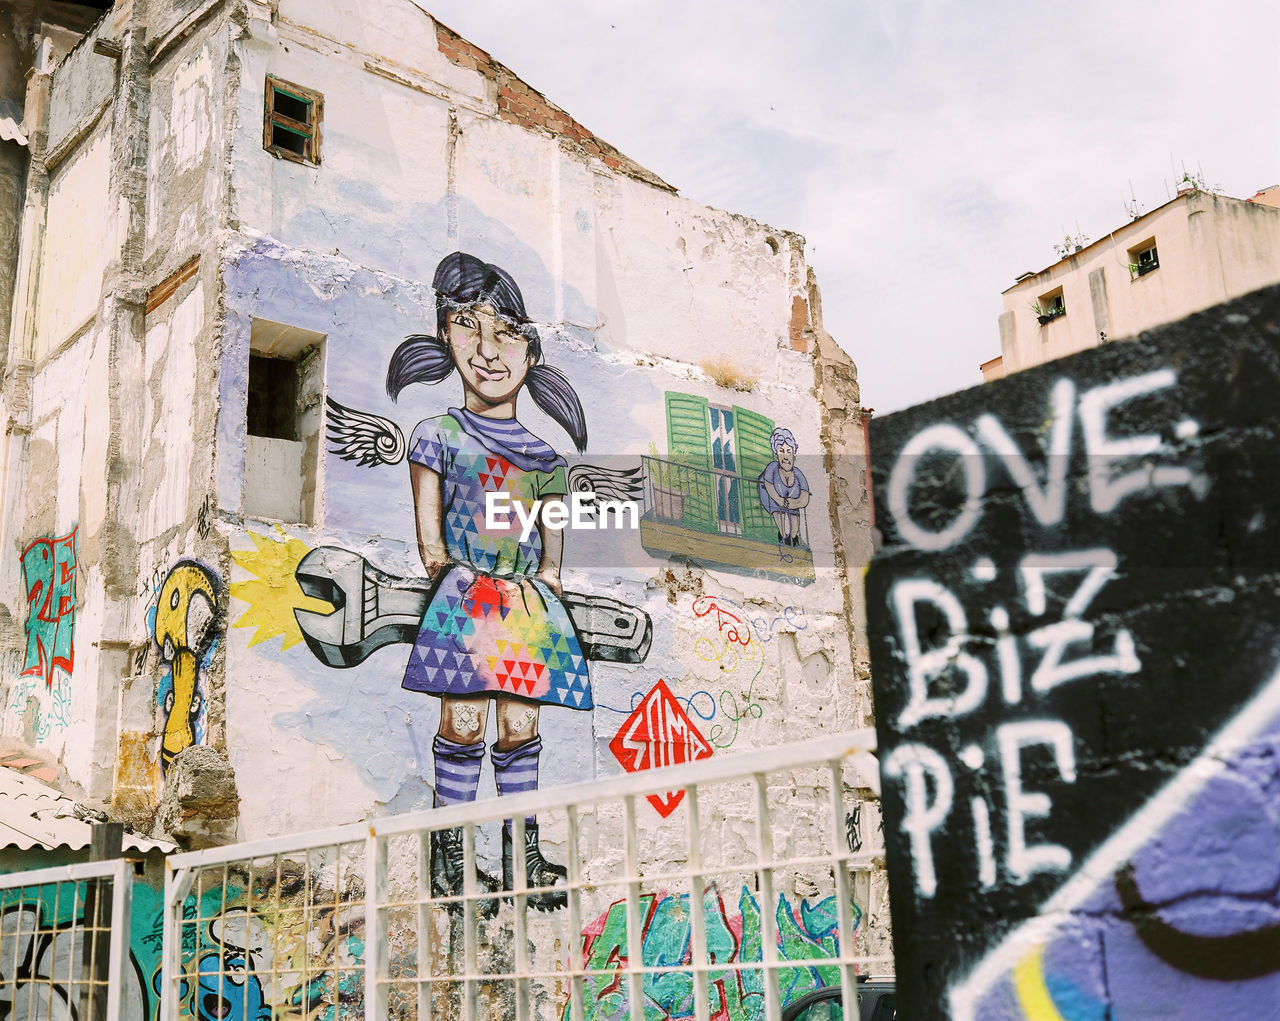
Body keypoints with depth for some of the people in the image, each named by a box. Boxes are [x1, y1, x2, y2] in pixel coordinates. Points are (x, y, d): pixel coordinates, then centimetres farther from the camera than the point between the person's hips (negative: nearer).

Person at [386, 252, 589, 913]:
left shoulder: (542, 453, 15)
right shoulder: (438, 435, 5)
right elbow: (428, 531, 4)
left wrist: (548, 577, 3)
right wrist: (442, 568, -9)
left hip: (529, 605, 3)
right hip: (464, 601, -3)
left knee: (520, 727, 3)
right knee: (463, 723, -7)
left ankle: (523, 854, 11)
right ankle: (448, 856, 2)